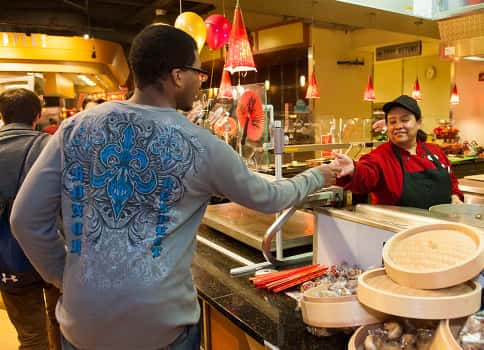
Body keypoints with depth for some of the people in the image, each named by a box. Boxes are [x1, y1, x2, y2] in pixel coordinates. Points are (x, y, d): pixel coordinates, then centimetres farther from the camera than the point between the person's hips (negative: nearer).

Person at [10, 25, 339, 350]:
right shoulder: (200, 145, -10)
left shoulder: (76, 127, -4)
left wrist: (64, 276, 12)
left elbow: (26, 219, -2)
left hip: (83, 320, 3)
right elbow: (266, 198, 4)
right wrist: (318, 176, 21)